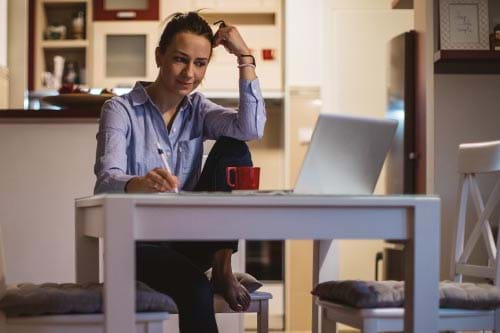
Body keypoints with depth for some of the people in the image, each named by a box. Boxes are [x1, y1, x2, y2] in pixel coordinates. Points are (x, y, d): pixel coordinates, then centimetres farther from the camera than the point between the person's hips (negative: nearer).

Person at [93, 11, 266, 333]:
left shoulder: (198, 108, 8)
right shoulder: (121, 110, -6)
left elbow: (252, 128, -12)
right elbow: (106, 181, -22)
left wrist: (245, 57, -13)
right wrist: (141, 182, -45)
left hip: (190, 235, 5)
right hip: (138, 238, -5)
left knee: (234, 147, -14)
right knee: (194, 285, -37)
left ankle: (222, 267, -13)